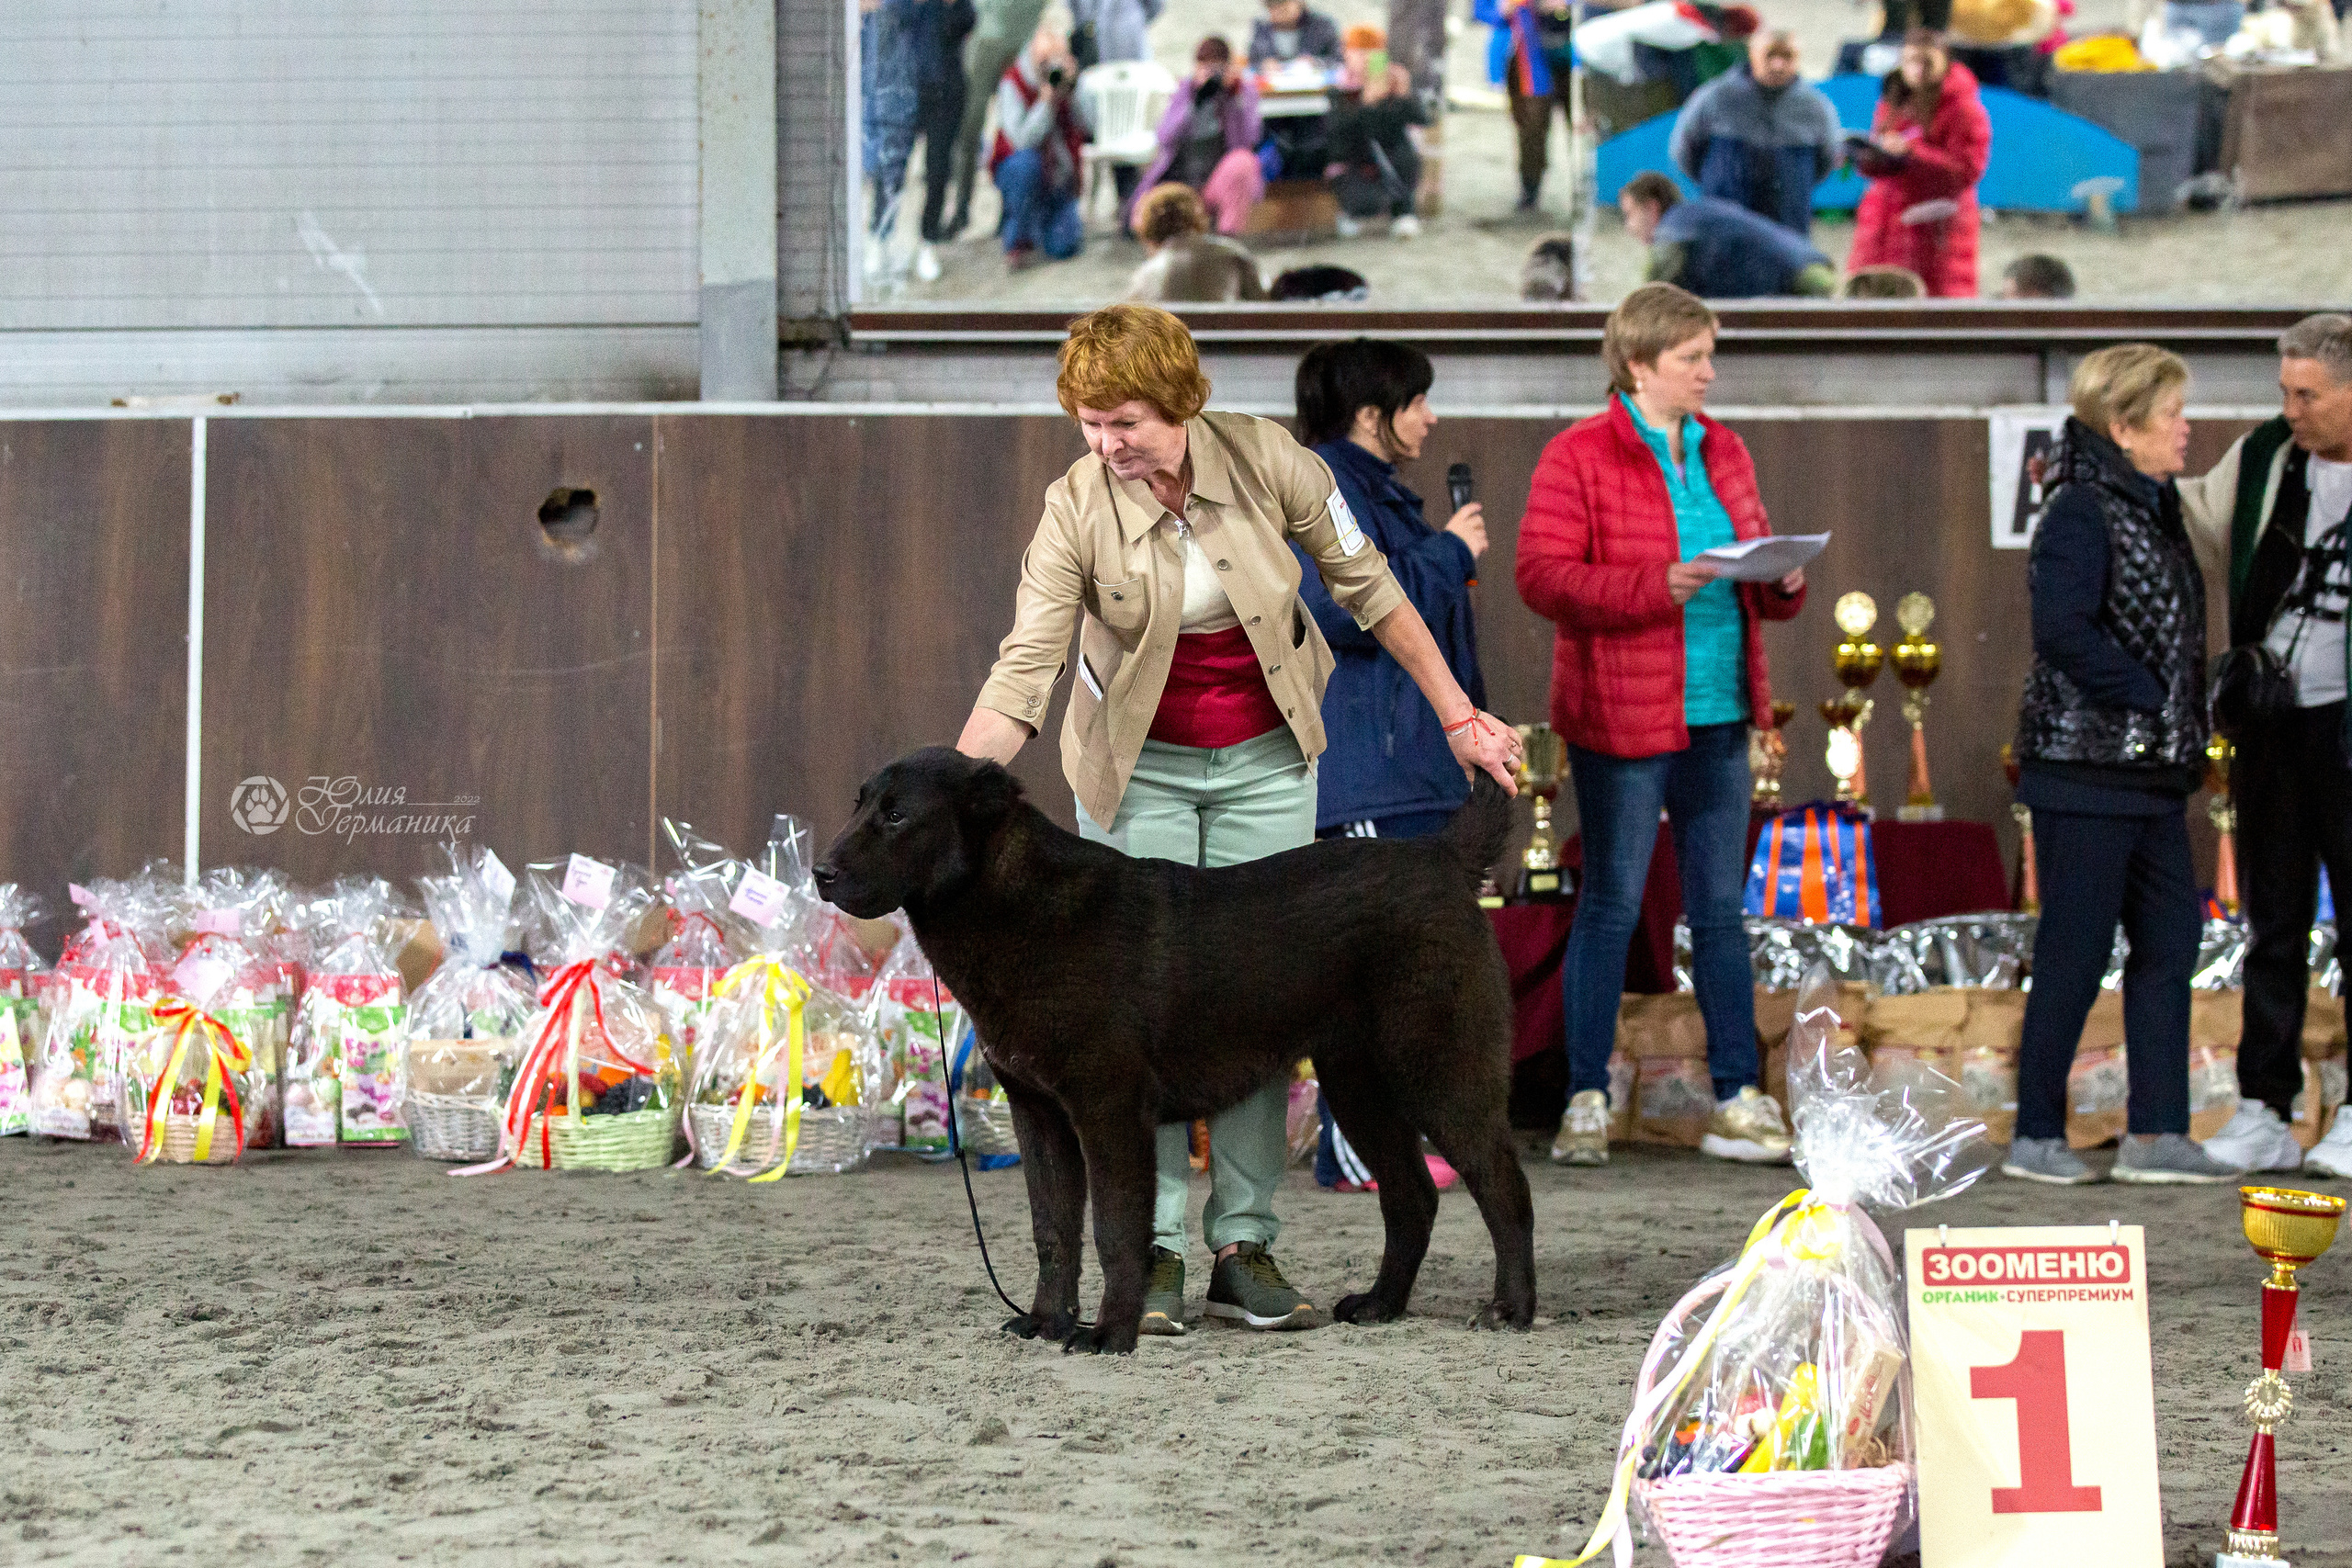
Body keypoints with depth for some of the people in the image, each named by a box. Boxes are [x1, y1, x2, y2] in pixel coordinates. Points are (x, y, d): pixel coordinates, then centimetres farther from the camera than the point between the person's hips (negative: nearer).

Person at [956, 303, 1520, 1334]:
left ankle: (1245, 1249, 6)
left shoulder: (1266, 461, -14)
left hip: (1266, 762, 1)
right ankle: (1154, 1251, -1)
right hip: (1138, 772, -1)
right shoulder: (1076, 511, -17)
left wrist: (1457, 716, 1)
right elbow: (1024, 668, -21)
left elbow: (1368, 587, -3)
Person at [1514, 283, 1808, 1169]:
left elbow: (1757, 559, 22)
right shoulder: (1578, 458, -6)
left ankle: (1736, 1103, 11)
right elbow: (1542, 577, -14)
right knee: (1611, 906, -1)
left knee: (1721, 906, 7)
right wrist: (1656, 586, -24)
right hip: (1621, 722, -6)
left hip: (1717, 718, 6)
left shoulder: (1724, 455, 14)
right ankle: (1586, 1103, 6)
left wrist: (1783, 583, -2)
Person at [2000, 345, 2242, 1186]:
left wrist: (2185, 729, 9)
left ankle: (2157, 1133, 11)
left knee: (2170, 940, 7)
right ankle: (2036, 1136, 4)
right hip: (2088, 769, -9)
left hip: (2152, 774, 9)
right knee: (2077, 952, -4)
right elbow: (2063, 629, -24)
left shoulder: (2154, 508, 15)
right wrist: (2147, 702, -20)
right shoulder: (2080, 512, -13)